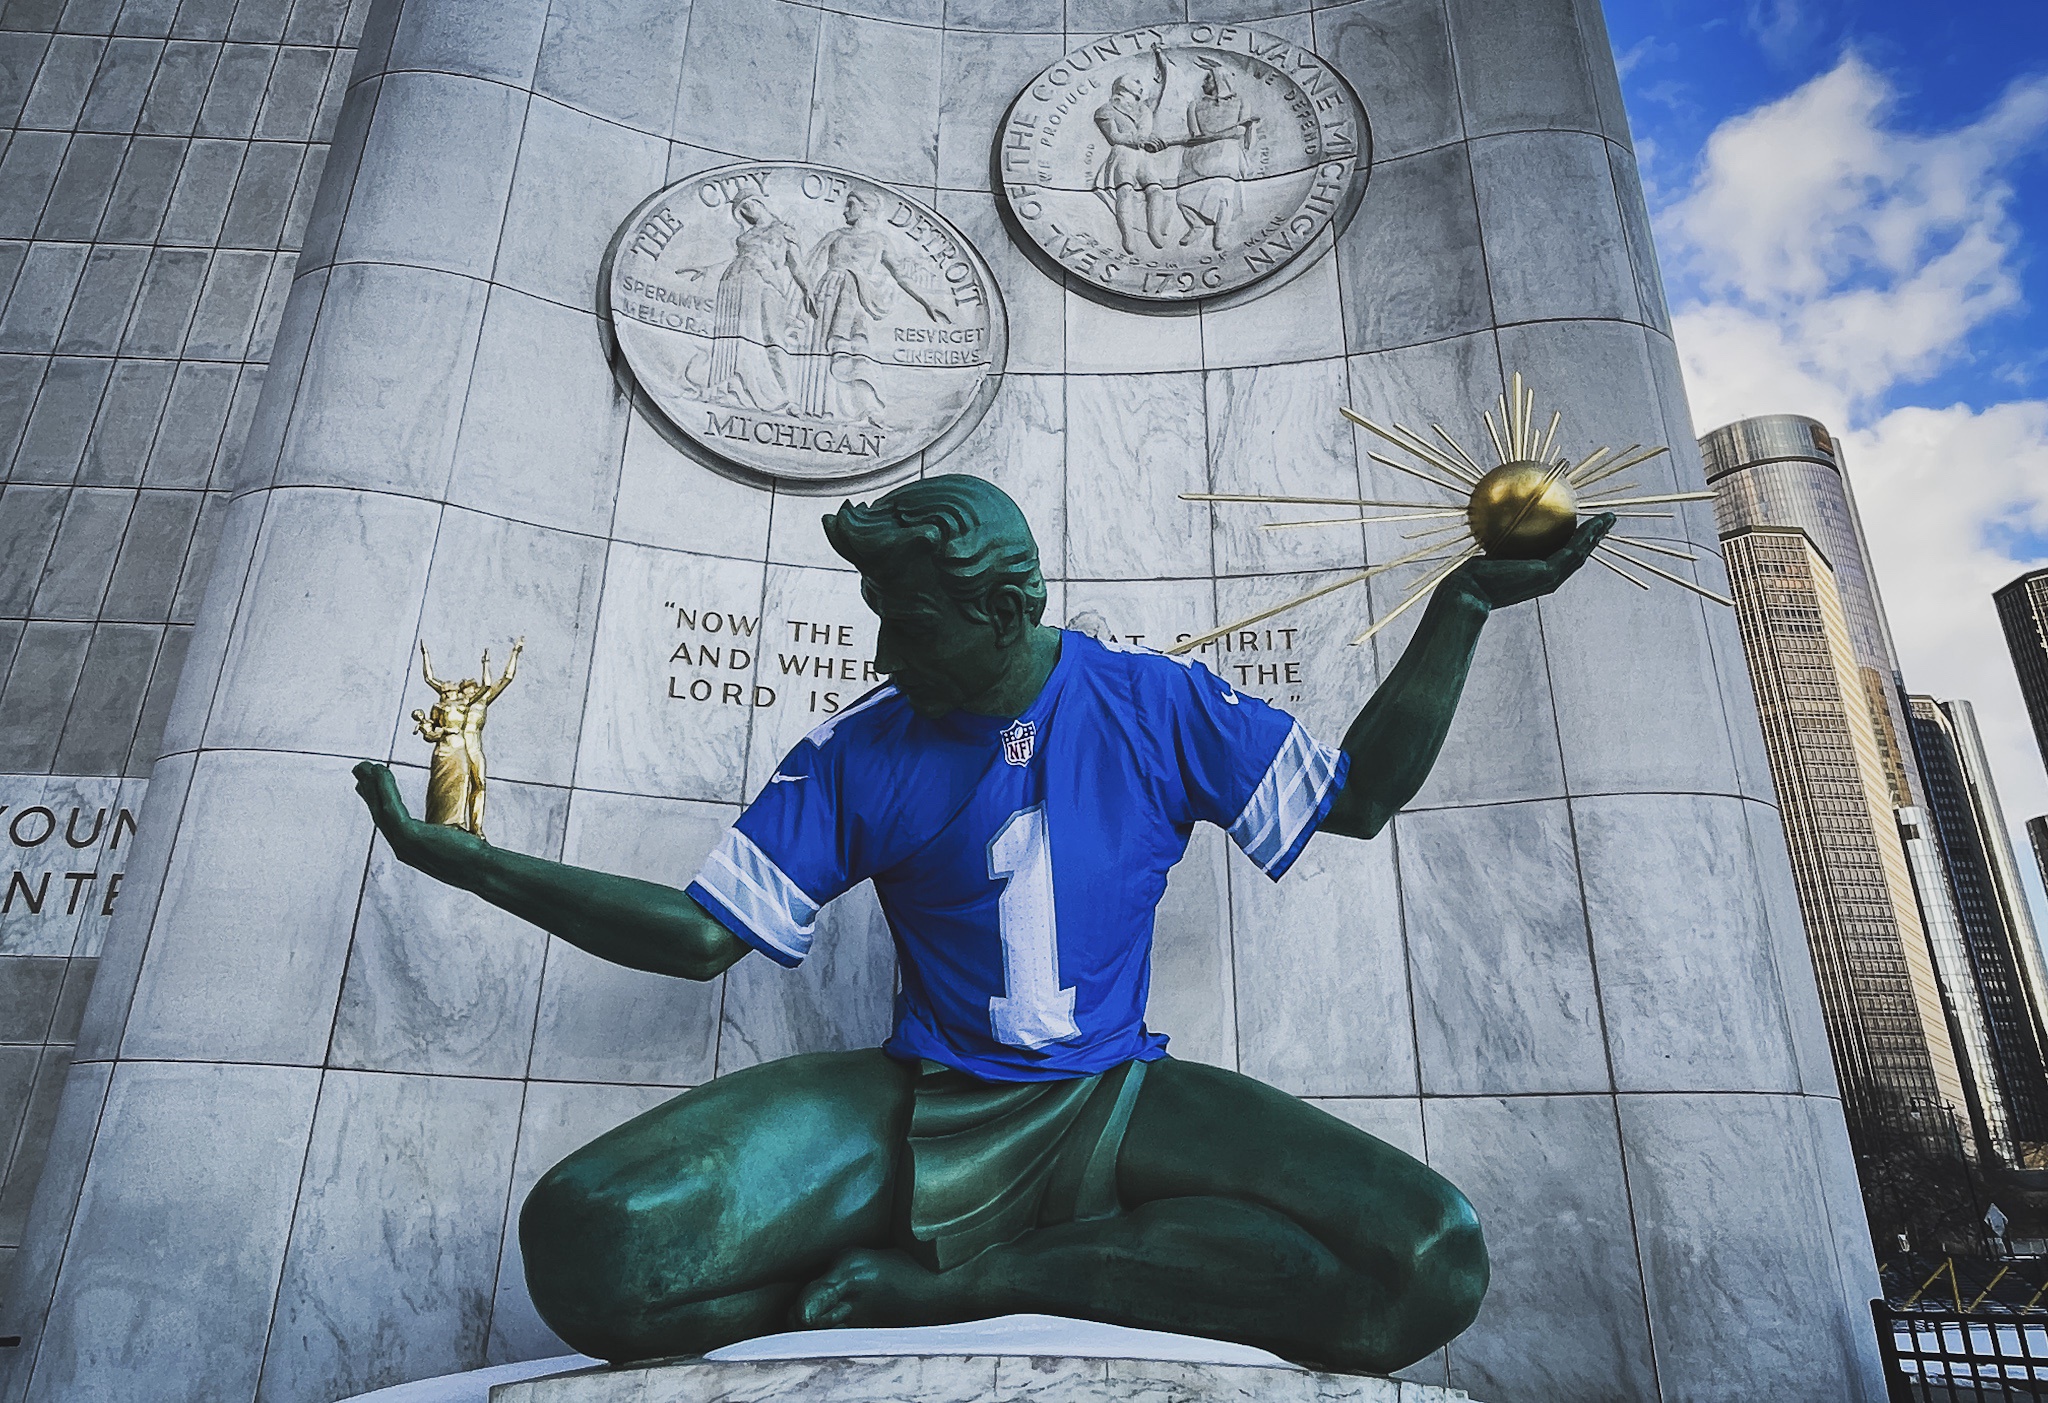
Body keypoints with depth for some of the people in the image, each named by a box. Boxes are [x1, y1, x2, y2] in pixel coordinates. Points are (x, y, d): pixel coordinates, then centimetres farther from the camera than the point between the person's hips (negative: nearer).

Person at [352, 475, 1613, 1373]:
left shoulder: (1159, 706, 1)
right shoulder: (860, 754, 0)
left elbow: (1358, 798, 10)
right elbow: (704, 933, 2)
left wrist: (1466, 605, 4)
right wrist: (458, 857, -1)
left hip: (1116, 1110, 2)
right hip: (917, 1113, -1)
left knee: (1433, 1263, -26)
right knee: (586, 1243, -25)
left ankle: (940, 1285, -17)